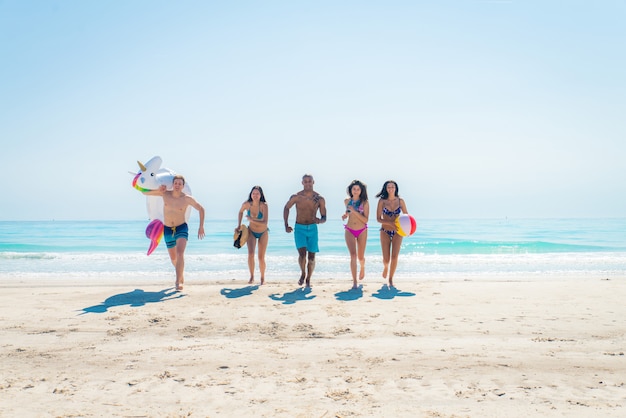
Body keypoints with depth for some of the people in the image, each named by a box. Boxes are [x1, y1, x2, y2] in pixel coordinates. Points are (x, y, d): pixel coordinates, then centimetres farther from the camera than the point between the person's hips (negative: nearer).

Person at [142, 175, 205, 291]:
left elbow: (201, 209, -1)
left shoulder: (187, 199, -13)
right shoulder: (165, 193, -7)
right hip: (167, 230, 3)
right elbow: (144, 192, -1)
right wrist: (158, 190, -19)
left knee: (180, 253, -26)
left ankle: (178, 282, -27)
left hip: (182, 229, -3)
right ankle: (181, 273, 44)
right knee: (173, 258, 15)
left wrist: (201, 227, -5)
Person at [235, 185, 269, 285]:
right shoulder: (246, 204, -16)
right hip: (251, 232, 2)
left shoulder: (264, 205, -25)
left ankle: (262, 278, 22)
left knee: (261, 257, 2)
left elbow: (265, 222, -31)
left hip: (263, 233, -2)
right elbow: (241, 212, 7)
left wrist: (251, 220, -33)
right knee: (250, 254, -16)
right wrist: (239, 226, 4)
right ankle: (252, 277, 0)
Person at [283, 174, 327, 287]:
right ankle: (303, 274, 12)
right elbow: (286, 208, 12)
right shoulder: (296, 197, -5)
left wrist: (319, 220, -22)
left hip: (312, 228, 1)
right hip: (299, 228, -1)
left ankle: (308, 280, 21)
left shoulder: (319, 199, -2)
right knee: (302, 254, -16)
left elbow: (324, 217, 3)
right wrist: (286, 225, 6)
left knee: (311, 257, 3)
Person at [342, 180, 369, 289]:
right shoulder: (347, 201, 4)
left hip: (362, 231, -1)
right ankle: (354, 281, -12)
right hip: (349, 231, 1)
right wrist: (345, 215, 2)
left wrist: (354, 211, -22)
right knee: (353, 255, -13)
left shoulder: (364, 203, -6)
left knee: (360, 256, 9)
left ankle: (362, 267, 46)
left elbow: (365, 219, -12)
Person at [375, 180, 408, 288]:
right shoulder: (382, 201, -5)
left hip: (397, 232, 1)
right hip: (385, 232, -1)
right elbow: (378, 218, -7)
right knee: (386, 259, -1)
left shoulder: (400, 201, 0)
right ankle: (385, 267, 37)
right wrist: (390, 223, -22)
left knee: (394, 257, -9)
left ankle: (391, 279, 10)